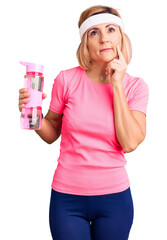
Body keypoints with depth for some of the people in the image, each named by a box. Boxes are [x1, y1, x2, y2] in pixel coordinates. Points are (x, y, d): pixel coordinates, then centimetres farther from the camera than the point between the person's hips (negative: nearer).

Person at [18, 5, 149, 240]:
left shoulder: (135, 86, -3)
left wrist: (117, 85, -15)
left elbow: (130, 143, -16)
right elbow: (52, 133, 5)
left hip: (114, 197, 1)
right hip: (67, 196, -1)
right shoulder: (67, 79, -6)